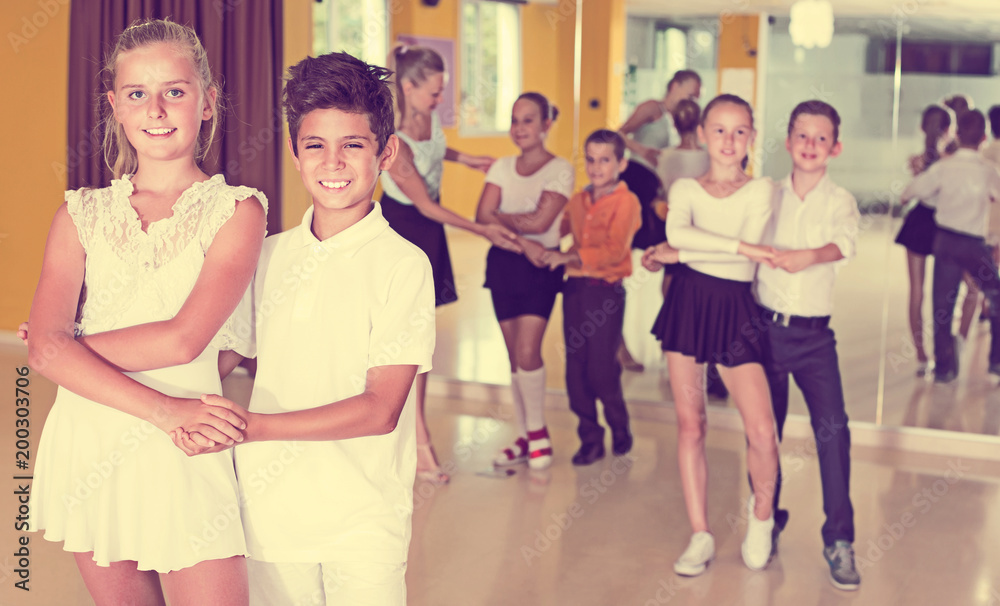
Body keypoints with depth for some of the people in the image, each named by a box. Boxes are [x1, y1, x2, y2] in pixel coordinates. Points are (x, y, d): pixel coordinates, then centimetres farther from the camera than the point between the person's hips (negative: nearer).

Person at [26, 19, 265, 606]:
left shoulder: (236, 210, -2)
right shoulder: (81, 213, 7)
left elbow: (181, 341, -15)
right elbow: (45, 348, -7)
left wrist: (71, 345, -6)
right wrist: (160, 409, -18)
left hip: (183, 454, -3)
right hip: (88, 443, 4)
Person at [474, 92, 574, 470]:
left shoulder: (560, 170, -4)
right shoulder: (502, 168, 8)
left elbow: (540, 220, -16)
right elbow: (483, 218, -5)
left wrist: (499, 217, -6)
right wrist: (520, 239, -18)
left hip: (540, 266, -4)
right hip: (503, 264, 4)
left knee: (528, 351, -13)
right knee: (514, 355, 7)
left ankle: (538, 431, 7)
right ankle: (524, 437, 17)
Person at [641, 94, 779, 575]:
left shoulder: (760, 190, 2)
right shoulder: (686, 189, 7)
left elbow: (749, 260, -12)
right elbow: (676, 232, -16)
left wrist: (676, 255, -11)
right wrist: (739, 247, -23)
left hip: (735, 311, -2)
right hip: (688, 303, 2)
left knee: (762, 432, -10)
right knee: (690, 426, 6)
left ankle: (761, 513, 19)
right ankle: (700, 536, 17)